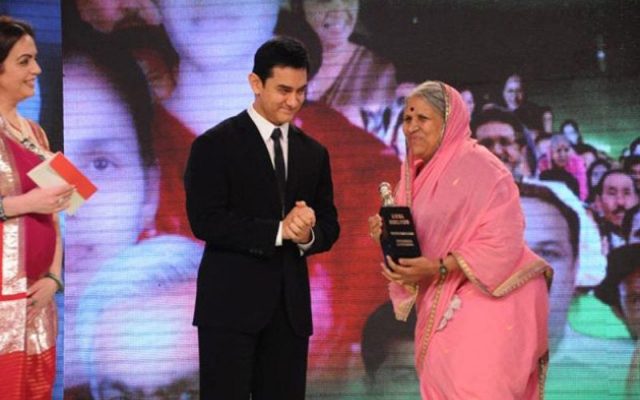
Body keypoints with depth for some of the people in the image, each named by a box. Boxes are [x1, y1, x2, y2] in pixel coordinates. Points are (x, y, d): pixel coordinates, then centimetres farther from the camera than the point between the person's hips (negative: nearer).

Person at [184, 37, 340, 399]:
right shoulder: (215, 145, -3)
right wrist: (279, 231, -18)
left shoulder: (314, 153, 14)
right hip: (231, 302, -5)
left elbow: (329, 224, 14)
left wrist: (308, 235, -10)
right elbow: (205, 220, -12)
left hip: (290, 305, 5)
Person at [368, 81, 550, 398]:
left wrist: (438, 268, -23)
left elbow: (502, 243, -18)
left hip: (490, 297, -7)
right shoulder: (416, 174, 12)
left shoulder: (479, 167, -13)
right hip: (443, 305, 7)